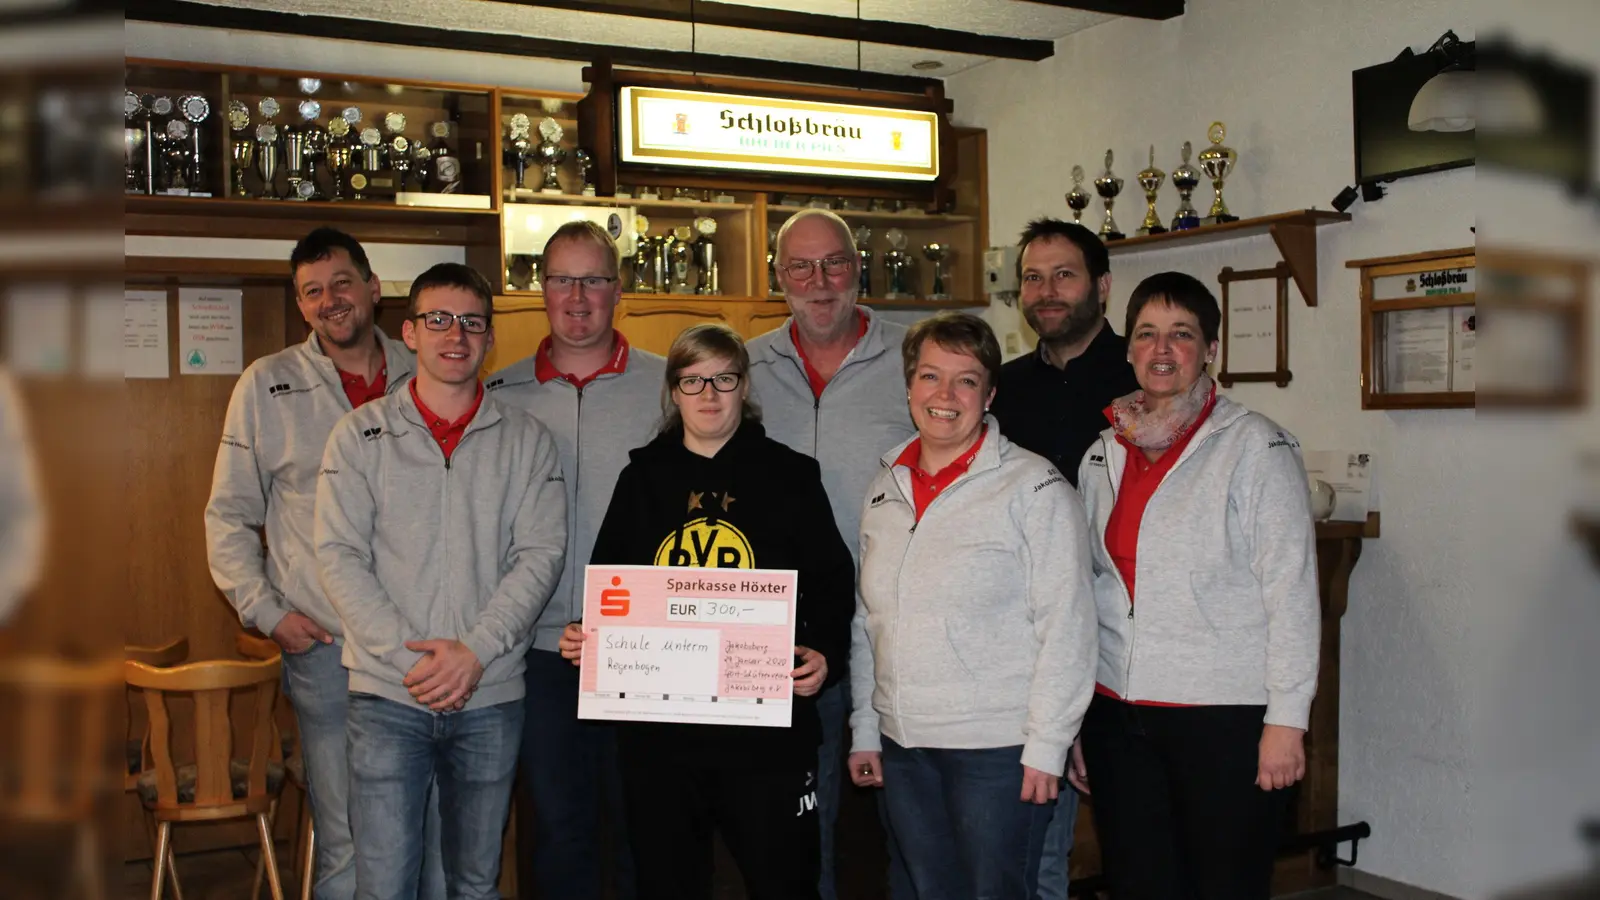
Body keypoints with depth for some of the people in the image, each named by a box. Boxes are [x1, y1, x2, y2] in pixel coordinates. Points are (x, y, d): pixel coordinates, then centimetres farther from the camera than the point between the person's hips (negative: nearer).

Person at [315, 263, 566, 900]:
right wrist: (410, 656, -13)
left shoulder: (526, 440, 5)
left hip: (491, 694, 1)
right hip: (387, 693, -1)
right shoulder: (360, 435, 3)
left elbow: (540, 554, -2)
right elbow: (339, 555, -3)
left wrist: (475, 651, -14)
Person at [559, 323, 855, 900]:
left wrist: (824, 656, -14)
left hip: (768, 729, -2)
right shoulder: (642, 478, 11)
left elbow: (832, 586, 2)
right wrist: (585, 639, -4)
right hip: (656, 730, 3)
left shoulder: (790, 475, 4)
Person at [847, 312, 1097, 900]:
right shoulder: (885, 490, 9)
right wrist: (864, 731, 14)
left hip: (999, 747, -6)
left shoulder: (1034, 487, -9)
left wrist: (1046, 745, -13)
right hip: (902, 745, 6)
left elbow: (1066, 625, -11)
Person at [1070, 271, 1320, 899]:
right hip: (1117, 715, 5)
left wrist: (1286, 721, -12)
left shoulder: (1255, 446, -5)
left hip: (1226, 715, -5)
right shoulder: (1103, 457, 10)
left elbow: (1291, 590, -8)